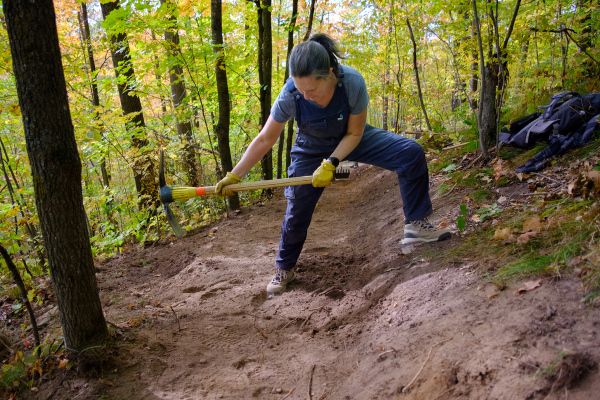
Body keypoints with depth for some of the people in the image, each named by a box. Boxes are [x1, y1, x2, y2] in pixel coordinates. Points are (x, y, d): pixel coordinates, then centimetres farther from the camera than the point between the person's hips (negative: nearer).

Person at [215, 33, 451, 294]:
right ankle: (285, 269, 22)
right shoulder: (289, 96, -32)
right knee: (297, 206, -4)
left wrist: (330, 164, -29)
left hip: (350, 140, 1)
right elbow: (265, 140, -19)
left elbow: (354, 134, -19)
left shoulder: (352, 82, -34)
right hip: (312, 150, 0)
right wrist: (234, 176, -18)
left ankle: (416, 225, -1)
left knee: (411, 154, -15)